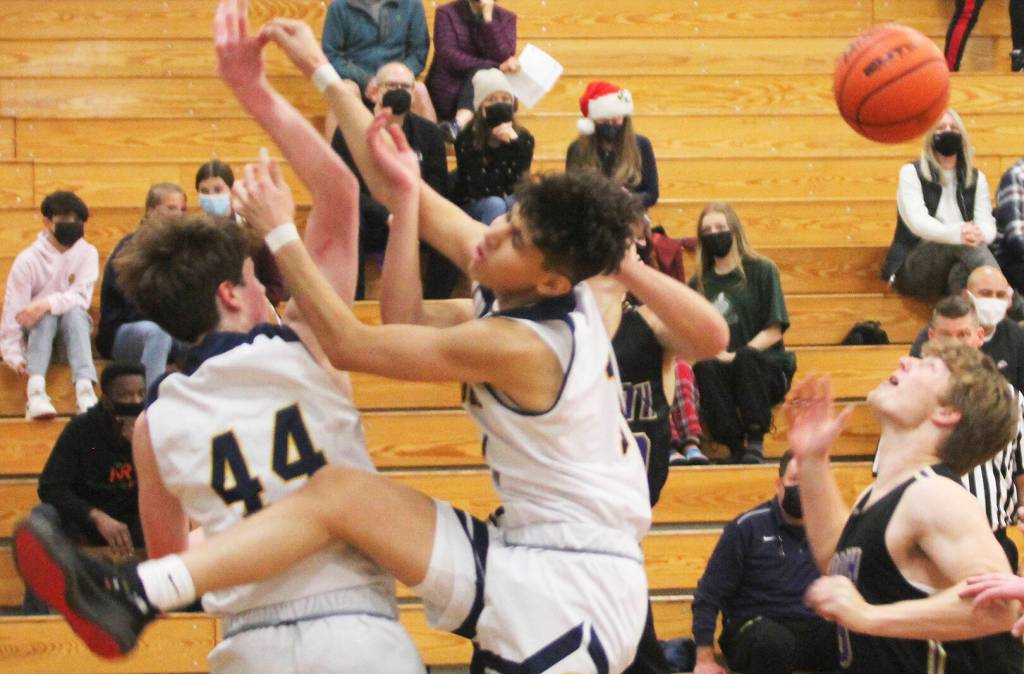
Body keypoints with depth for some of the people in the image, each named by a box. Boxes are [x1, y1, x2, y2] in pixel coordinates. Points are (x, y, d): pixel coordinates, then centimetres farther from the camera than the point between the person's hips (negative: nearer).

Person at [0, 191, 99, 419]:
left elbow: (81, 297, -17)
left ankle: (85, 390, -52)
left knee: (74, 311, -31)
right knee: (47, 315, -33)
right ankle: (36, 390, -53)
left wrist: (47, 304, -35)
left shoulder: (87, 253, -6)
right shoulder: (27, 260, -12)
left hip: (73, 329, 1)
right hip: (37, 331, -1)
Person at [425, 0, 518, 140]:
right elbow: (448, 56, -14)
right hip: (448, 93, -2)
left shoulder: (506, 18, 7)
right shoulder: (447, 13, 0)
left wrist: (488, 18, -17)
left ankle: (458, 124, -55)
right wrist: (497, 67, -19)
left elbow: (503, 58, -10)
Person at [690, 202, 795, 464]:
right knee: (705, 368, -32)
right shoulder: (699, 283, 14)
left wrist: (734, 356, -14)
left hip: (765, 369, -2)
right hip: (721, 374, 2)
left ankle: (755, 442, -27)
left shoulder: (762, 271, 4)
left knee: (746, 357, -36)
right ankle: (735, 445, -31)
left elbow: (774, 331, -2)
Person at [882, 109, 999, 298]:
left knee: (963, 272, -36)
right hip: (913, 272, -3)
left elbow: (987, 223, 0)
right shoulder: (912, 173, 2)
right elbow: (918, 220, -16)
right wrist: (956, 233, -38)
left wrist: (979, 234, -29)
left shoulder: (976, 178, 14)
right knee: (958, 243, -34)